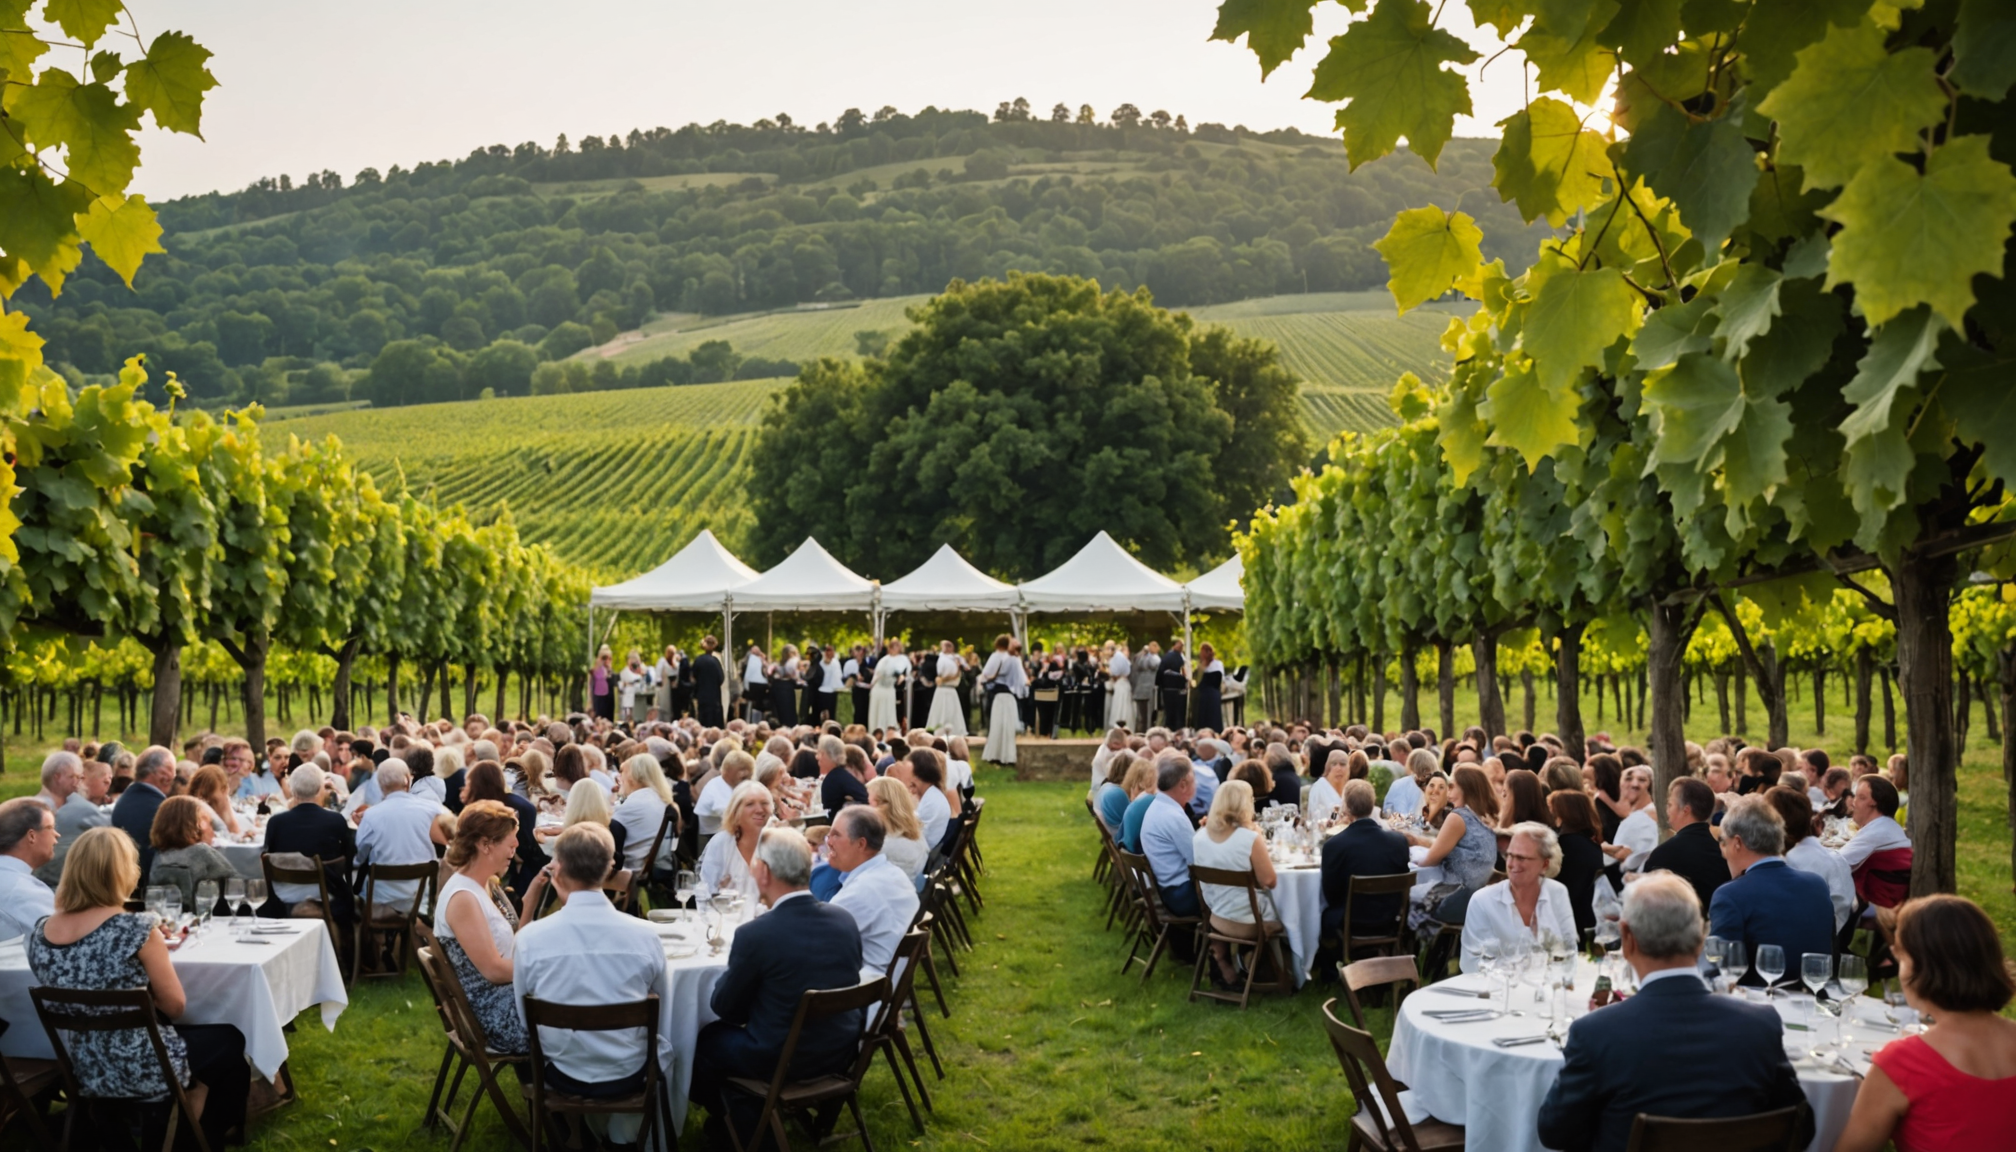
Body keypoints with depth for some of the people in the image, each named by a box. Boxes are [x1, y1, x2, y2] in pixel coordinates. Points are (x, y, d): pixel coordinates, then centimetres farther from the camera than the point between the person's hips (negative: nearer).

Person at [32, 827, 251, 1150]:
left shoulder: (40, 933, -5)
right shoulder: (136, 929, -24)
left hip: (88, 1072, 6)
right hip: (146, 1071, -6)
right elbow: (176, 1007, -12)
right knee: (232, 1042, 23)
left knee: (199, 1034, 33)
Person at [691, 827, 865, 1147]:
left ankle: (740, 1126, 40)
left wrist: (734, 964, 11)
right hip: (842, 1053, 6)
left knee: (707, 1039, 21)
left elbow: (725, 1008, -8)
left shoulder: (754, 934, -22)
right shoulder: (846, 920, -6)